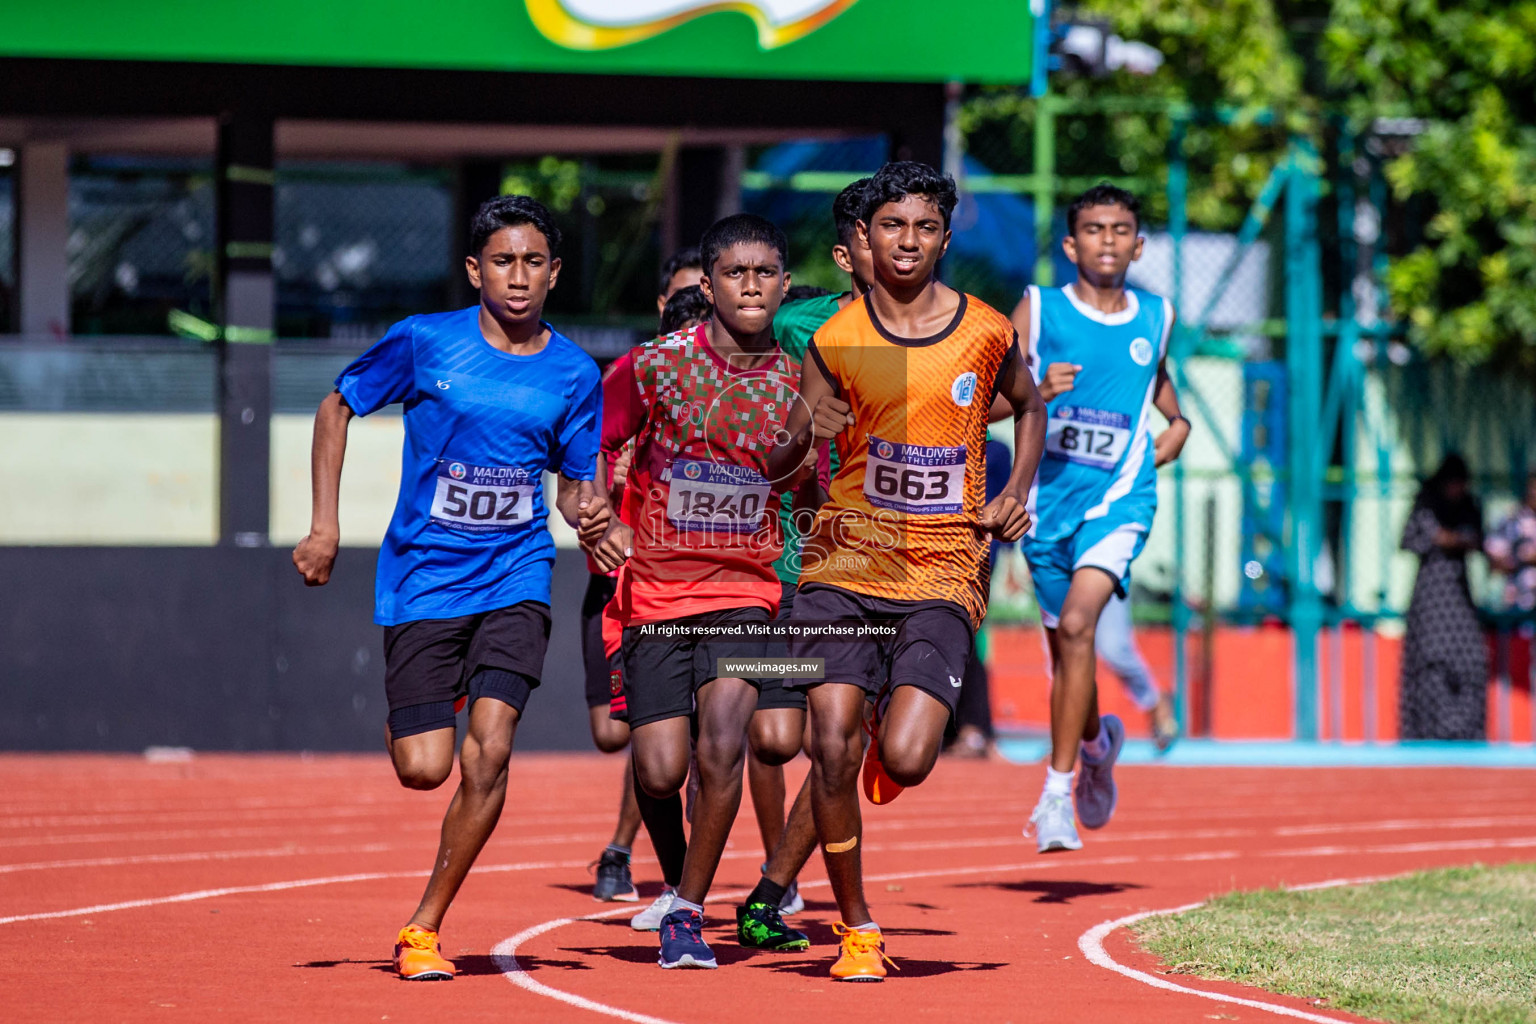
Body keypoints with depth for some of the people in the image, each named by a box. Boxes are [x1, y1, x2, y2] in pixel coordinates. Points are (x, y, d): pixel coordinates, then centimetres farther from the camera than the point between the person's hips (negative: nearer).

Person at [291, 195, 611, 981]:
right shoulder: (425, 342, -5)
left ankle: (424, 929, -1)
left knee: (490, 749, -16)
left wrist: (588, 517, -11)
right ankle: (400, 723, 33)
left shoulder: (574, 374, 1)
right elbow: (337, 408, 8)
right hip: (423, 580, -1)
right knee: (424, 768, -8)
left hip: (515, 579, 1)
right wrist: (325, 524, 2)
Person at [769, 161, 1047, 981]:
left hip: (943, 571, -1)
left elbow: (1028, 405, 21)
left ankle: (893, 731, 25)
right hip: (848, 554, 1)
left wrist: (1018, 493, 7)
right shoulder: (835, 340, 0)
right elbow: (777, 464, 3)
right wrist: (805, 429, -19)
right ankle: (856, 928, 7)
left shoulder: (986, 334, 0)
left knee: (905, 759, -15)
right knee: (831, 743, -11)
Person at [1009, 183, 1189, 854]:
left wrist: (1175, 427, 12)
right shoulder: (1038, 310, 1)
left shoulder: (1156, 317, 8)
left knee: (1078, 620, -24)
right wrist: (1036, 393, -20)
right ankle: (1098, 743, 45)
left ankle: (1058, 790, -22)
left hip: (1120, 496, -1)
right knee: (1063, 646, 12)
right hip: (1050, 494, 1)